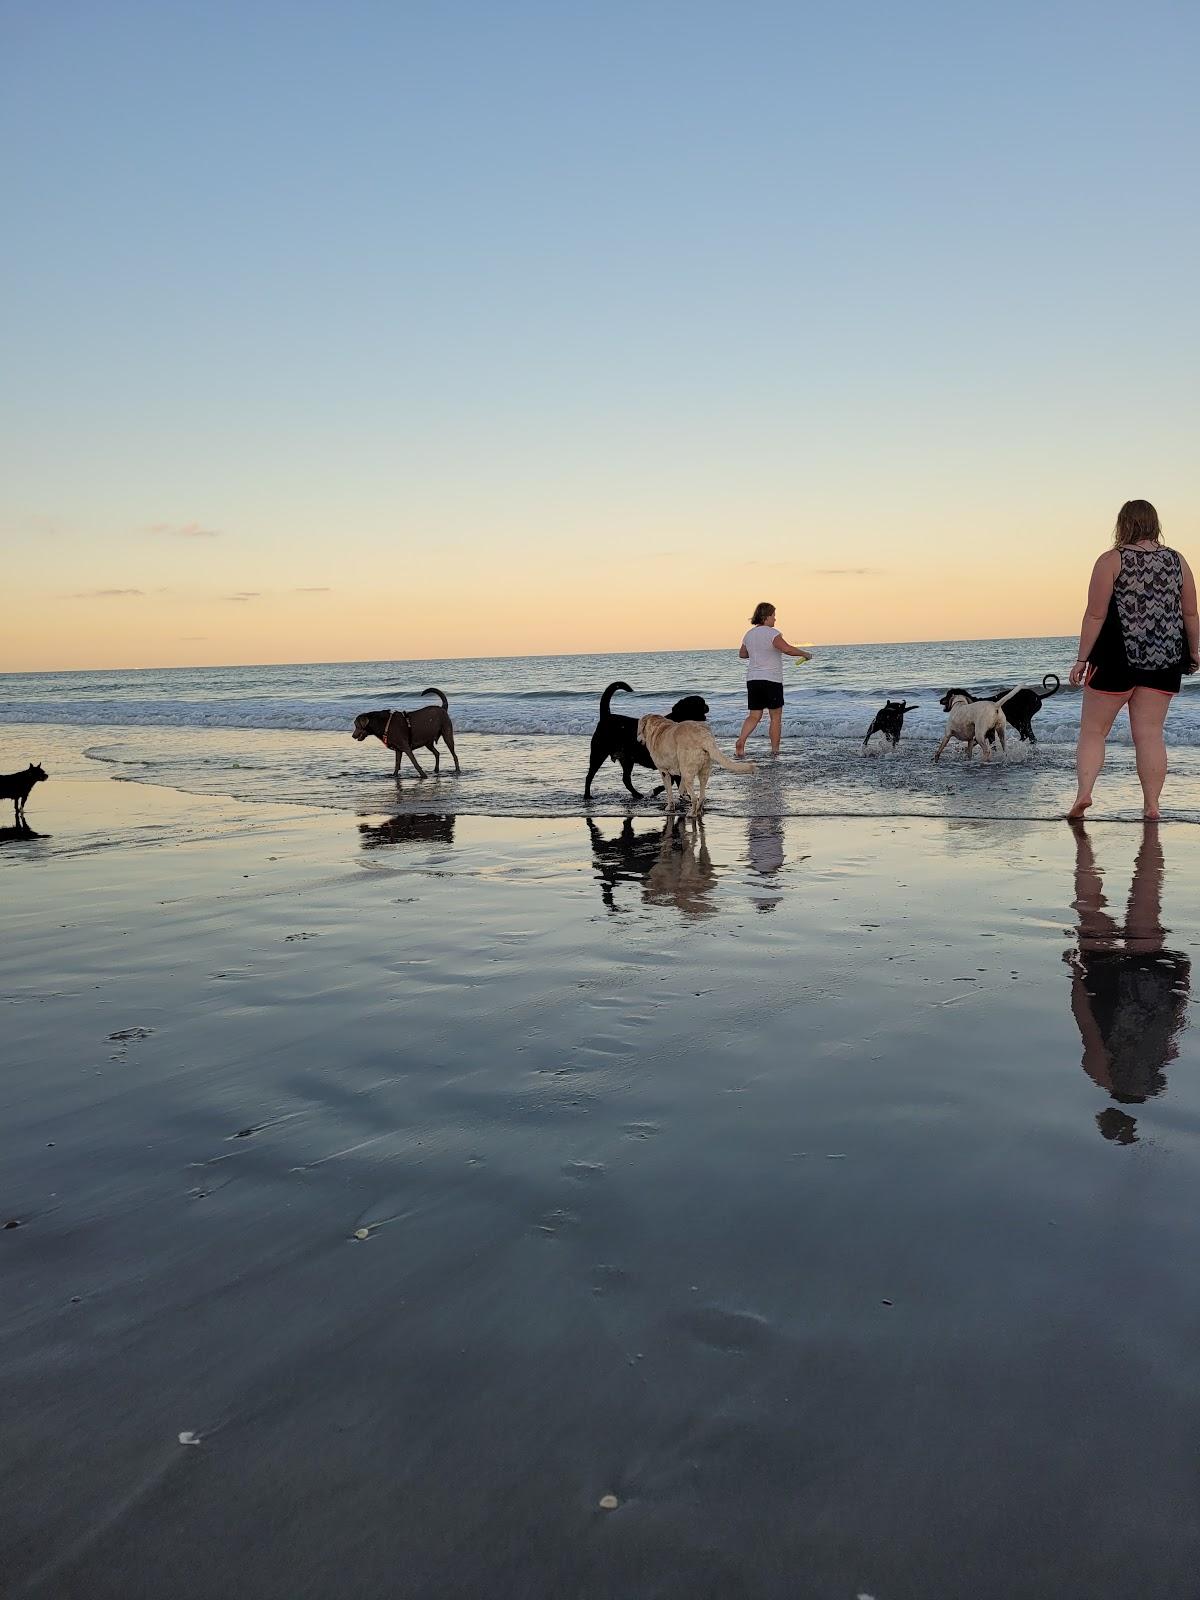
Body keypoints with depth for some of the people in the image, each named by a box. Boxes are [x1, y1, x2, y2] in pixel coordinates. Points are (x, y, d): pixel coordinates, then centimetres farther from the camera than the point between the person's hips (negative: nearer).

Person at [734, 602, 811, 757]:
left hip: (753, 679, 6)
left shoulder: (749, 634, 11)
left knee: (754, 716, 8)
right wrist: (804, 654, -11)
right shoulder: (772, 633, -12)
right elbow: (787, 649, -26)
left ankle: (740, 741, -14)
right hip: (771, 680, -6)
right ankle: (775, 751, 10)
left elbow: (742, 654, 26)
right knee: (776, 717, 6)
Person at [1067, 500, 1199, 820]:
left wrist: (1082, 658, -6)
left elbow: (1095, 615, -10)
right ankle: (1151, 805, 5)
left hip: (1117, 658, -4)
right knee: (1150, 734, 7)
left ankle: (1084, 791, -10)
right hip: (1163, 661, 4)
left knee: (1093, 730, 5)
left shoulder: (1111, 560, -6)